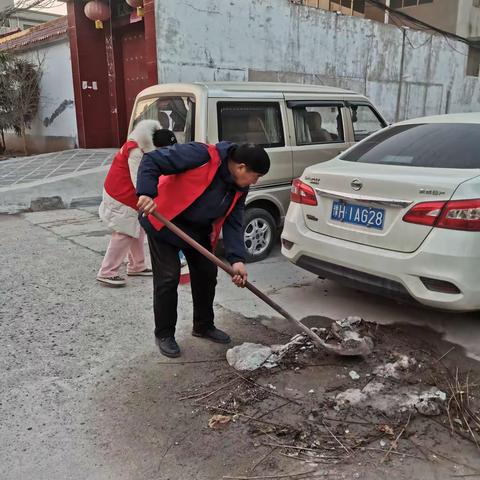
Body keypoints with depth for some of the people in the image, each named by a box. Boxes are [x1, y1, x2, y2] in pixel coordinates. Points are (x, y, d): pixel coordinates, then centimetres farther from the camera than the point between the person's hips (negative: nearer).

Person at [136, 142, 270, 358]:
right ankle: (164, 334, 11)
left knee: (207, 274, 10)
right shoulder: (201, 155, -29)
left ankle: (204, 326, 29)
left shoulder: (239, 188, -5)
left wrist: (236, 259, -20)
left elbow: (233, 223, -7)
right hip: (164, 222, -7)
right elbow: (151, 160, -29)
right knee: (168, 278, -7)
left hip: (199, 230, 7)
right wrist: (147, 193, -43)